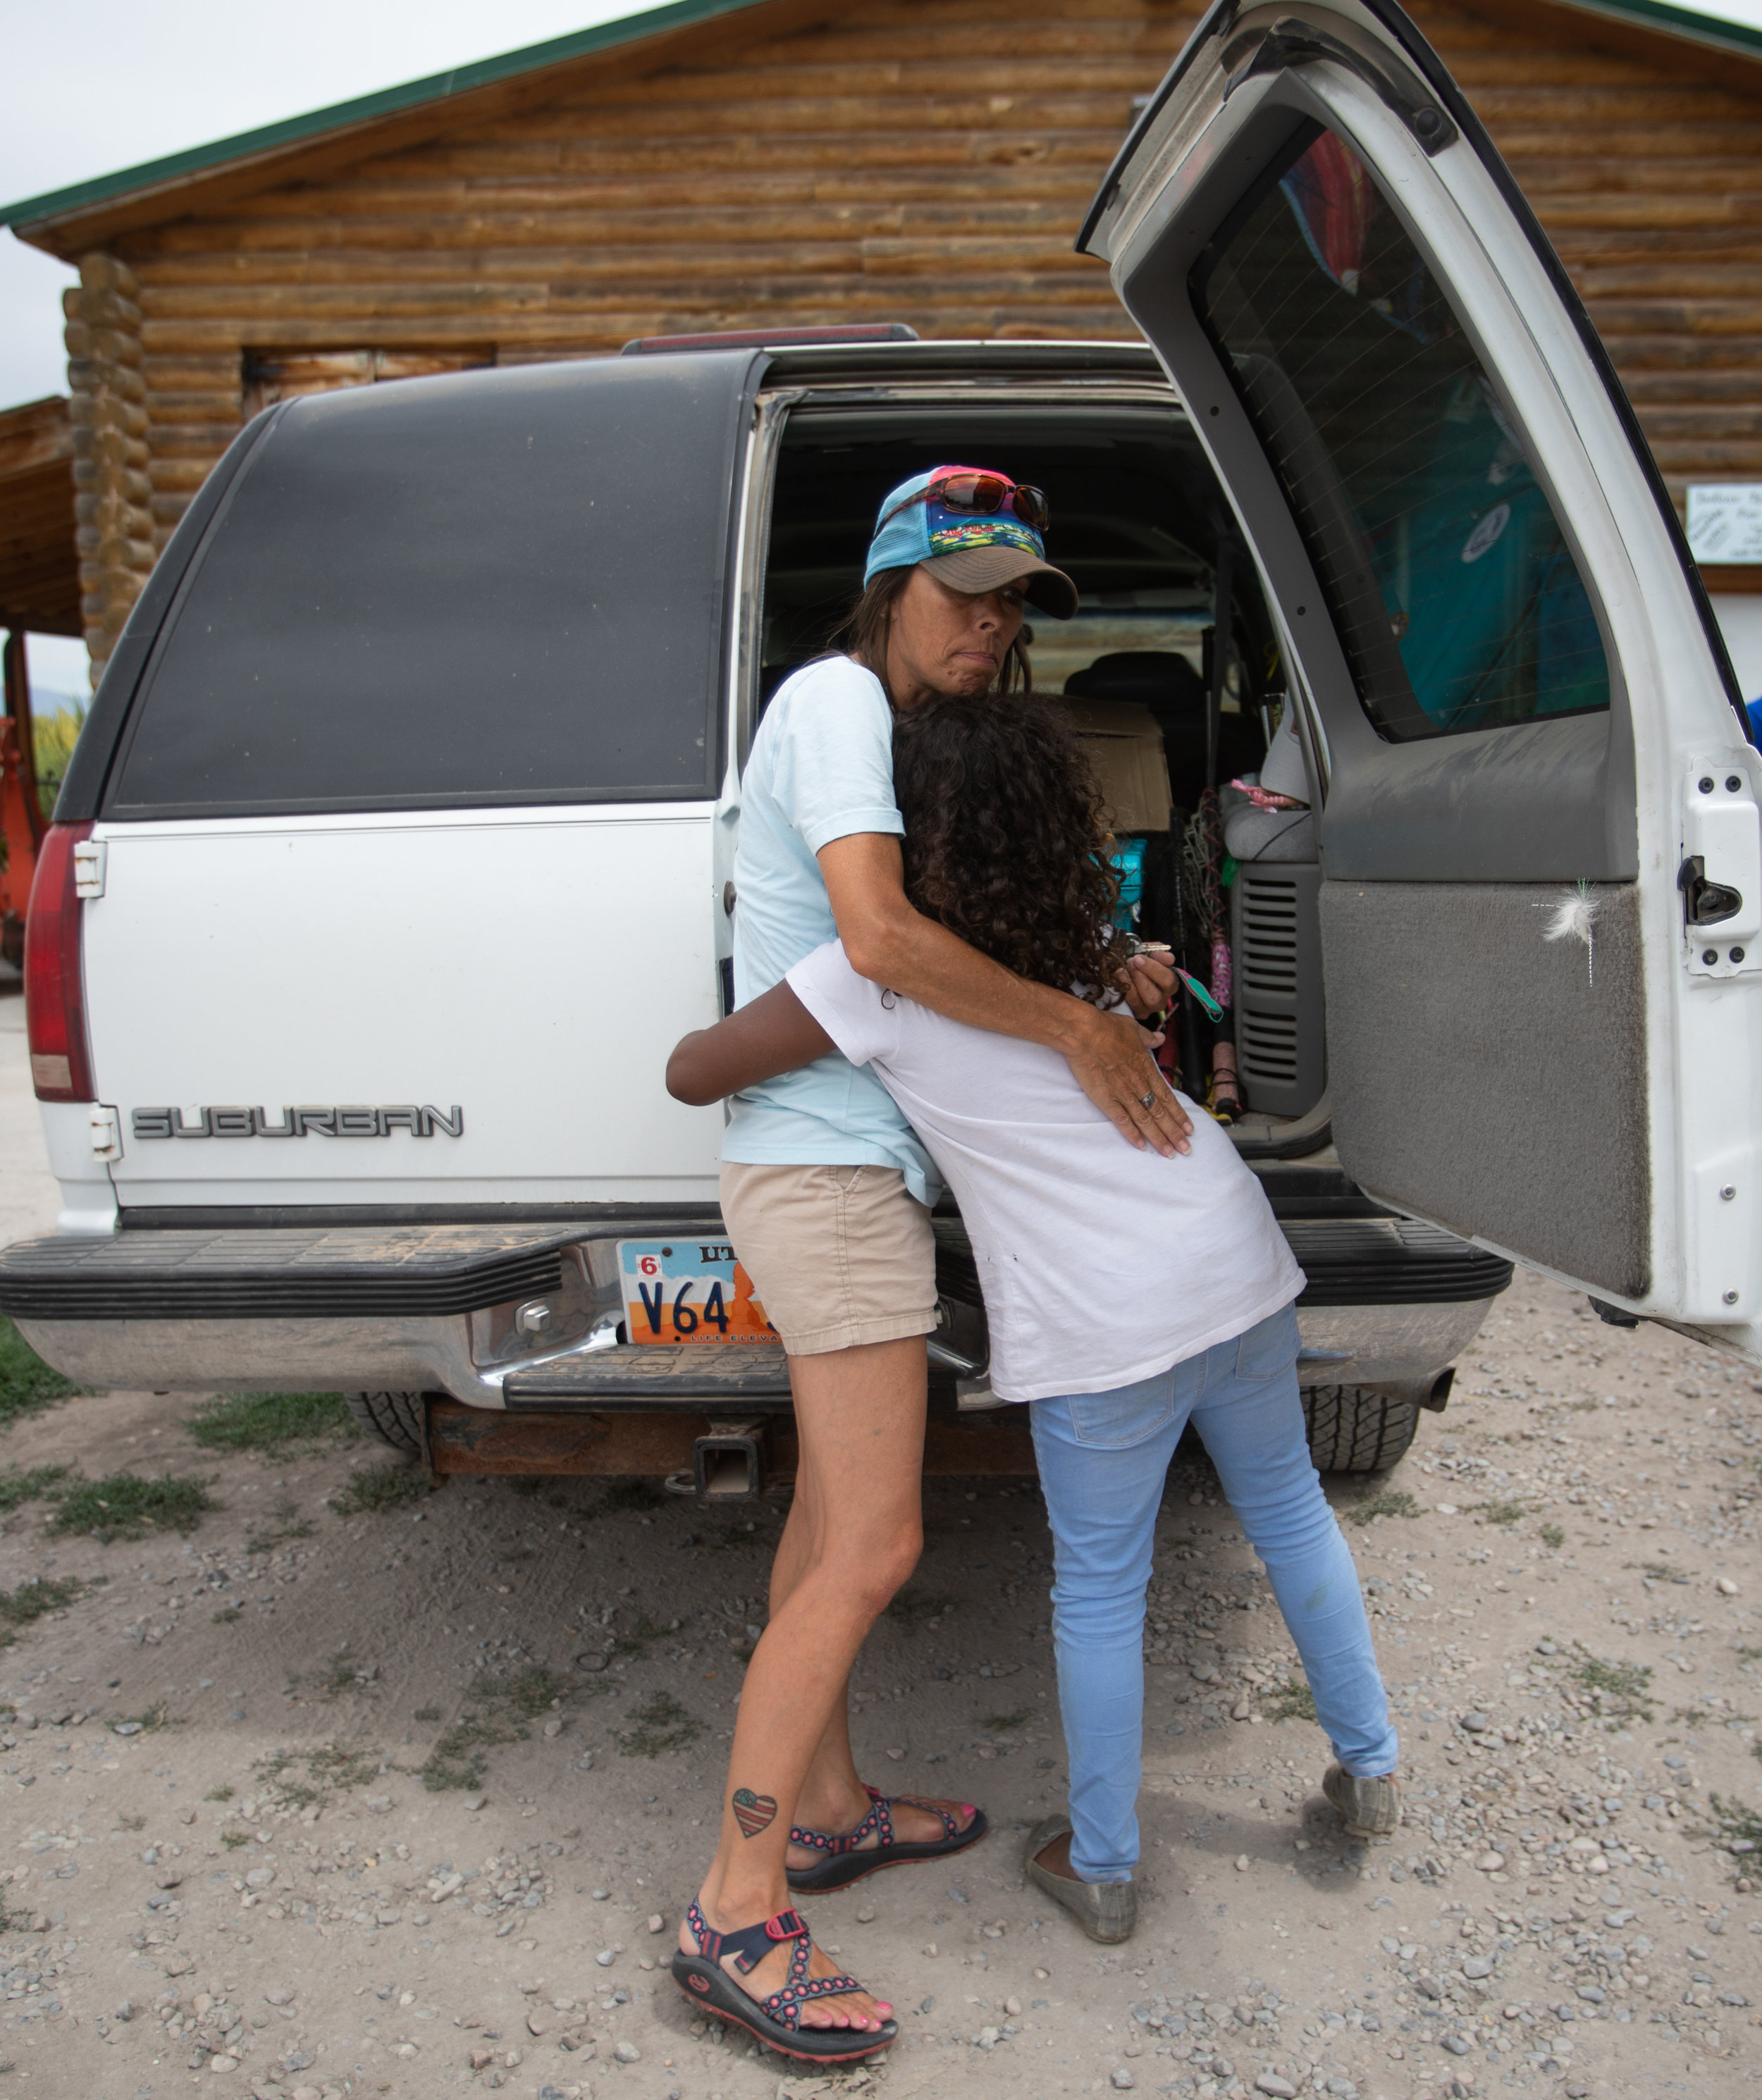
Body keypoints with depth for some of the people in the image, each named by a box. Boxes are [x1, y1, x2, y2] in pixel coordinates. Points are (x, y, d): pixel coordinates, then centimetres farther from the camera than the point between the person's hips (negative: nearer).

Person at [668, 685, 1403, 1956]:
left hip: (1103, 1325, -6)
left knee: (1100, 1589, 12)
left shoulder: (880, 974, -13)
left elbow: (693, 1073, -5)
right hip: (1239, 1266, 6)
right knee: (1286, 1506, 25)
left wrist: (722, 1040, 17)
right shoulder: (1082, 941, 7)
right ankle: (1371, 1769, 42)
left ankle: (1101, 1866, 30)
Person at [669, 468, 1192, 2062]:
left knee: (830, 1507, 17)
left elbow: (956, 935, 21)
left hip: (848, 1165, 10)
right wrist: (1075, 1025, -21)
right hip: (828, 1166, -10)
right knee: (874, 1545, -8)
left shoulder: (910, 734, 18)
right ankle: (738, 1916, 3)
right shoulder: (836, 700, -13)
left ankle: (828, 1809, 33)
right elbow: (879, 935, -28)